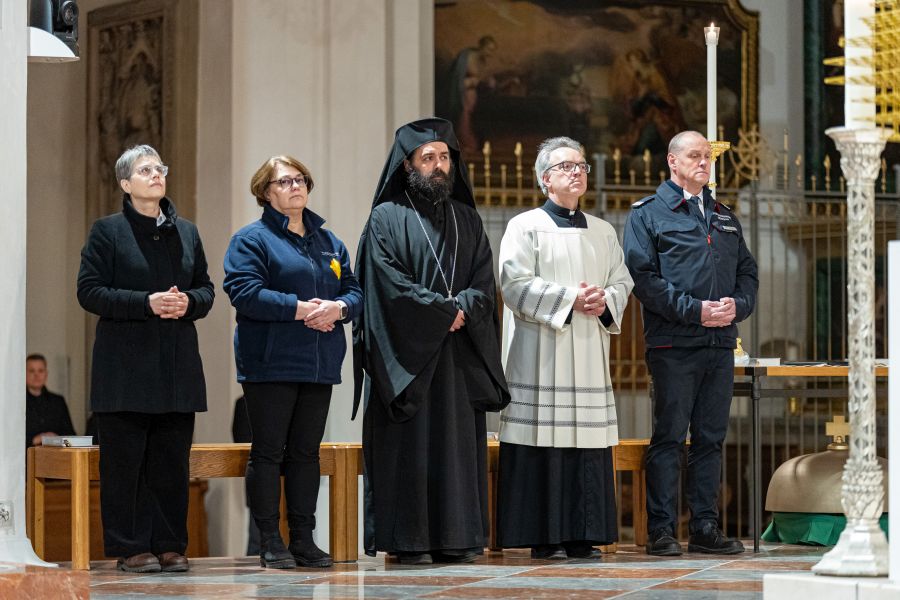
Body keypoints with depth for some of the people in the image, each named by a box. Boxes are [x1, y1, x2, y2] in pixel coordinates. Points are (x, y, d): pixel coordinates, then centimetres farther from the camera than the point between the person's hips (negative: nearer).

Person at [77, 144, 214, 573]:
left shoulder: (186, 232, 15)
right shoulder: (107, 231, 1)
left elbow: (206, 288, 17)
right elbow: (89, 291, -6)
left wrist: (189, 302, -7)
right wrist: (147, 303, -16)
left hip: (177, 366, 4)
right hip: (126, 365, -4)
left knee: (172, 461, 4)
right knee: (125, 459, -4)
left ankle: (169, 545, 10)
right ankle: (131, 548, 2)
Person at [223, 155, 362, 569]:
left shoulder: (328, 241, 17)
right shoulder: (252, 239, -2)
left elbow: (355, 291, 13)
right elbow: (245, 293, -14)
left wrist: (339, 308, -10)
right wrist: (298, 308, -20)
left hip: (319, 364, 6)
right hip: (270, 363, -6)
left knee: (306, 452, 8)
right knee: (268, 452, -2)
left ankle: (303, 539, 13)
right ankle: (270, 543, 2)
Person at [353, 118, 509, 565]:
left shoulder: (467, 220, 15)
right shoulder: (387, 219, 0)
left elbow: (484, 284, 8)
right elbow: (390, 285, -10)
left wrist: (463, 307, -12)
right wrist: (445, 311, -12)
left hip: (460, 357, 5)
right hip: (407, 353, -5)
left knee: (459, 441, 2)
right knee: (409, 445, -5)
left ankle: (455, 537, 6)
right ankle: (407, 540, -3)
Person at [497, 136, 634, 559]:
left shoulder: (603, 232, 18)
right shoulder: (525, 227, 1)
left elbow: (622, 280, 15)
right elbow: (516, 283, -9)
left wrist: (605, 301, -7)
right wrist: (571, 298, -15)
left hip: (589, 353, 5)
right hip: (541, 351, -5)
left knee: (587, 440, 1)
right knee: (545, 439, -8)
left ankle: (582, 535, 5)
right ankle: (543, 537, -5)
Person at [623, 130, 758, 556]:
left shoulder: (725, 217, 20)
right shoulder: (648, 214, 2)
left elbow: (747, 270, 19)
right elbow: (642, 276, -8)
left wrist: (737, 306, -3)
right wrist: (694, 310, -15)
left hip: (721, 344, 6)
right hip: (673, 345, -6)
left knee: (711, 437, 7)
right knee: (669, 437, -4)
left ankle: (705, 527, 13)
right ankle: (661, 529, -1)